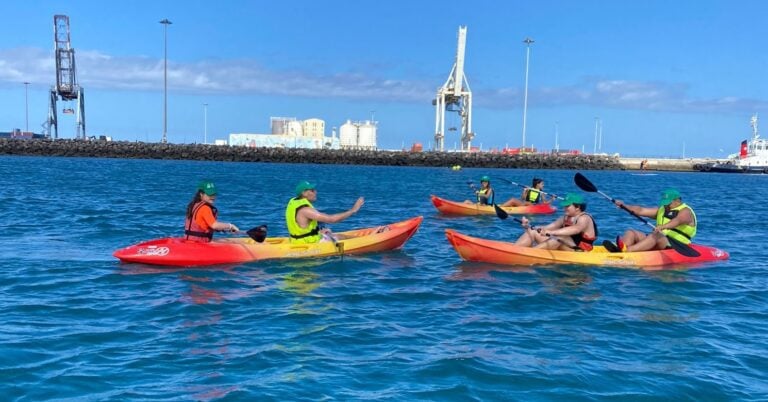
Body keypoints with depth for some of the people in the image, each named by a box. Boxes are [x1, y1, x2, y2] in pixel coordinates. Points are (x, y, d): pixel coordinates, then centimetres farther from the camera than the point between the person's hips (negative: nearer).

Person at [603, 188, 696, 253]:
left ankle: (627, 250, -57)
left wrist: (663, 226, -46)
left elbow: (677, 221, -25)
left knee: (656, 236, -37)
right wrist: (624, 205, -4)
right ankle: (617, 249, -40)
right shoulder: (662, 210, 22)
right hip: (657, 242, 8)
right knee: (631, 232, -7)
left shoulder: (685, 211, -1)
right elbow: (641, 210, 11)